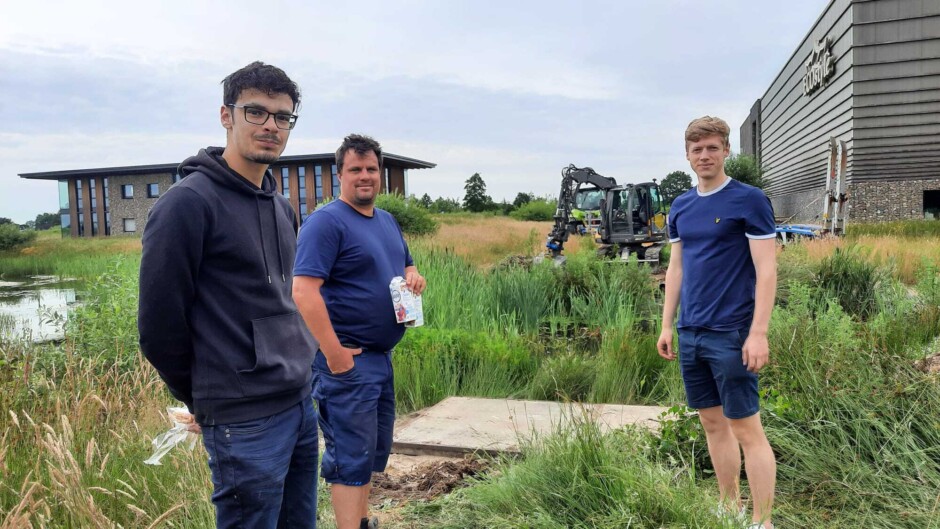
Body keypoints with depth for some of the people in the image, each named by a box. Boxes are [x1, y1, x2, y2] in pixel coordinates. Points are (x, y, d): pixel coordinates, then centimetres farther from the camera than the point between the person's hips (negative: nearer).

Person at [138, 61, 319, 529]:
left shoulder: (282, 208, 11)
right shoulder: (188, 201, -14)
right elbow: (159, 324, -13)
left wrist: (296, 374, 16)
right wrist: (204, 401, -2)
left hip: (302, 405, 8)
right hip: (245, 421, -8)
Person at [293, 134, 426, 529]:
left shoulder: (387, 221, 13)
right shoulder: (326, 221, -13)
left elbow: (406, 266, 25)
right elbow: (303, 291, -22)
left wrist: (414, 277, -1)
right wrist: (334, 353, -24)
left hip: (382, 355, 9)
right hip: (348, 359, -9)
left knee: (375, 448, 19)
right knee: (351, 454, -2)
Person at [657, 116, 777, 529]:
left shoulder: (750, 200, -7)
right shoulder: (681, 207, 10)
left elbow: (766, 270, -11)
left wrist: (758, 333, -17)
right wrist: (667, 325, 12)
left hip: (731, 334, -6)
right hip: (690, 333, 6)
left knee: (746, 429, 0)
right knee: (713, 423, 15)